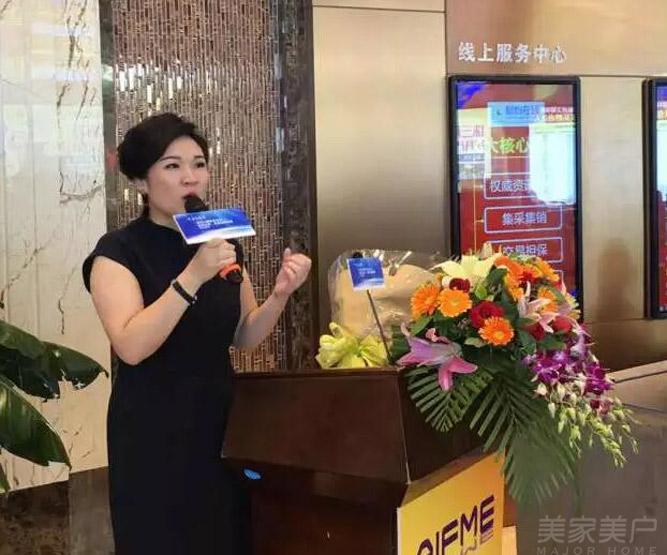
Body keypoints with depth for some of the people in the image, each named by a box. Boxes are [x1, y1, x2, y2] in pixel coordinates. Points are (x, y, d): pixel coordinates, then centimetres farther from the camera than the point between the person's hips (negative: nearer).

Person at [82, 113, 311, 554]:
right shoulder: (118, 251, -11)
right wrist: (192, 277, -31)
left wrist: (281, 294, -9)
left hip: (220, 417, 5)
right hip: (153, 430, -5)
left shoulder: (222, 244, 6)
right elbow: (131, 346, -24)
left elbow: (243, 337, 9)